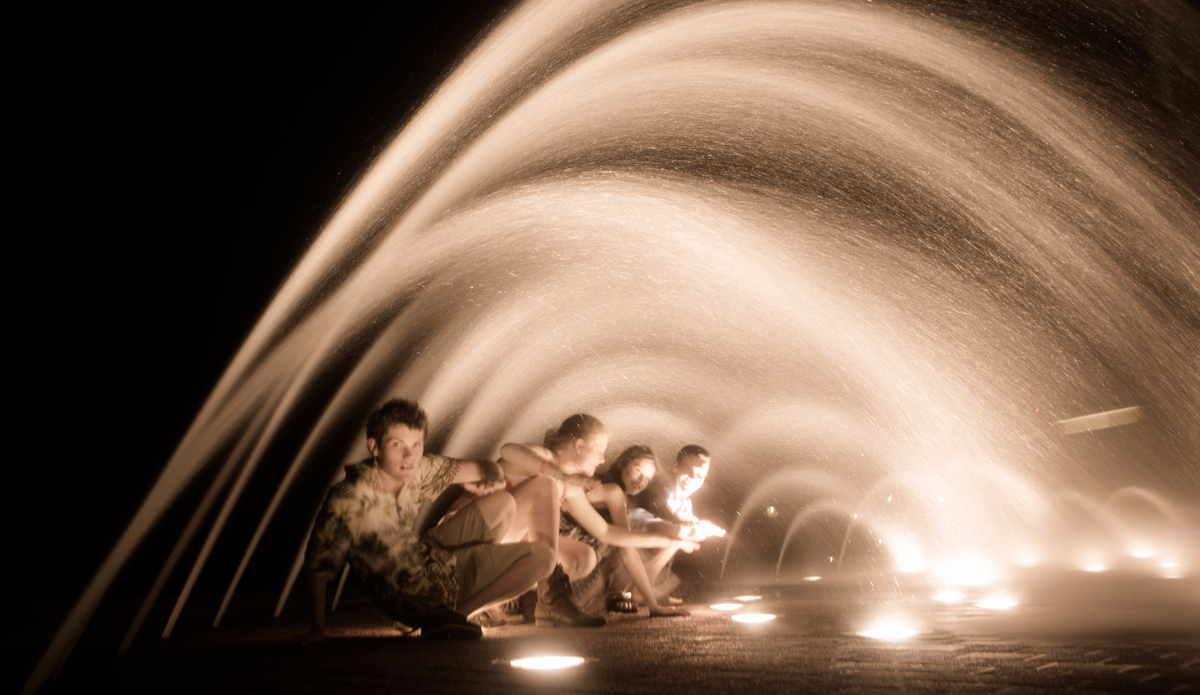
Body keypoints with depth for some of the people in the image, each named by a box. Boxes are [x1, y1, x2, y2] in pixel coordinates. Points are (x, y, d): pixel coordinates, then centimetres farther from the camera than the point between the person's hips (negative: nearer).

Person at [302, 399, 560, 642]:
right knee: (541, 557, -9)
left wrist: (492, 475, -29)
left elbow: (483, 468, -7)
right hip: (418, 603, -6)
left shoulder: (419, 469, -15)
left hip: (439, 554, 6)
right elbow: (316, 568, -21)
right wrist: (317, 630, -17)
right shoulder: (345, 504, -31)